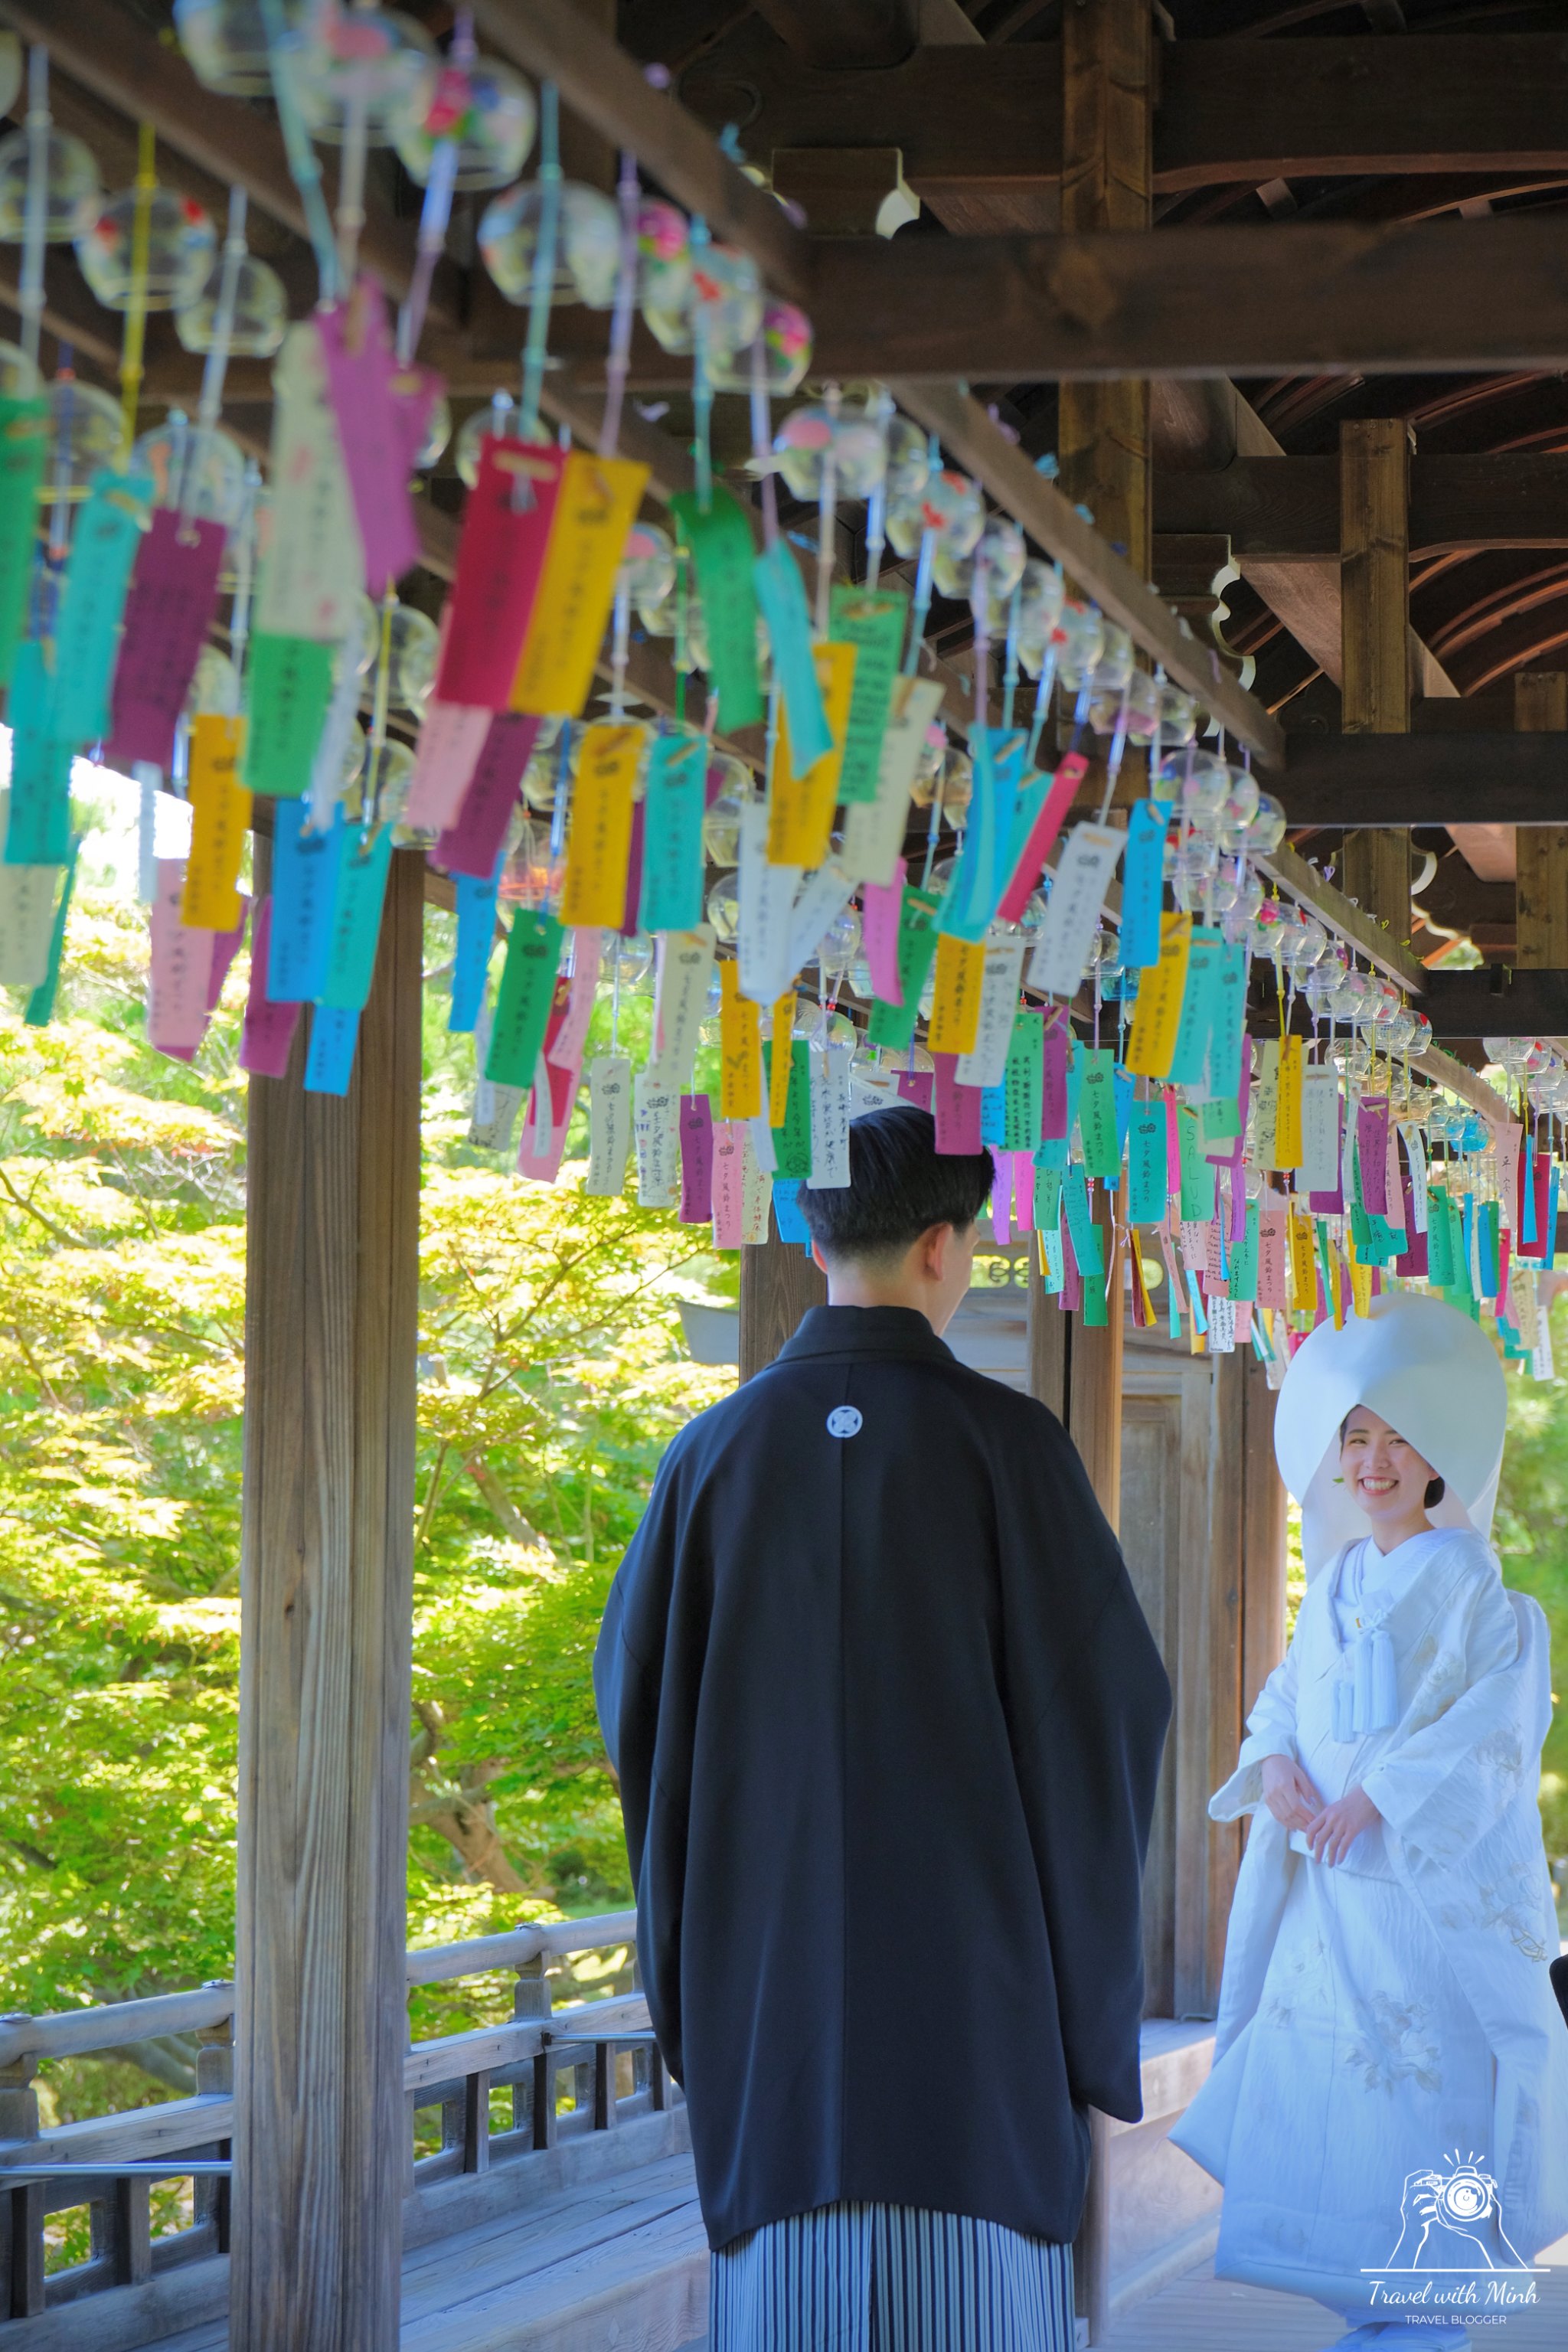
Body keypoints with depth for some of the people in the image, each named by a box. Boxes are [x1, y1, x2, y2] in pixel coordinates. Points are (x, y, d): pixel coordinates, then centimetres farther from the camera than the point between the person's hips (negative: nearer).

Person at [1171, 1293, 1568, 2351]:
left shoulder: (1466, 1580, -6)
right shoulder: (1336, 1581, 15)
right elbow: (1288, 1691, 16)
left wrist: (1378, 1793, -20)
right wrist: (1275, 1762, -6)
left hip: (1431, 1874, -7)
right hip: (1332, 1869, 7)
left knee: (1426, 2079, -9)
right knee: (1327, 2059, 7)